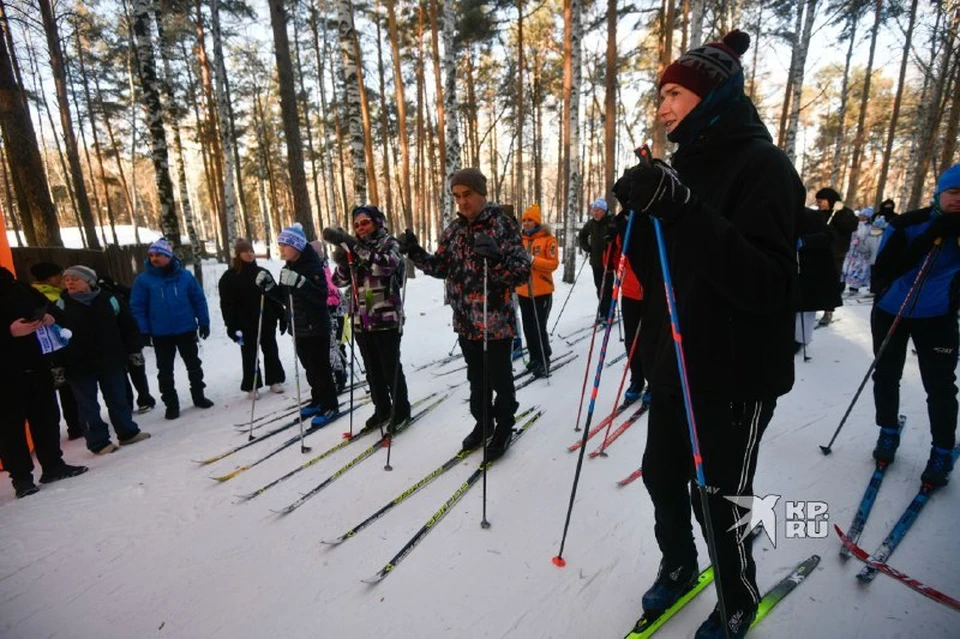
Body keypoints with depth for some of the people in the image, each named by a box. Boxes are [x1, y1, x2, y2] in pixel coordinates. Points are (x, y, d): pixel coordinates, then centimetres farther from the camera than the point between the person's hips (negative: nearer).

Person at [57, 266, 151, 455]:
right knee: (88, 406, 7)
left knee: (118, 399, 13)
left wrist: (134, 349, 2)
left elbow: (129, 325, 5)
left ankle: (128, 432, 27)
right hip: (79, 366, -1)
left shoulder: (108, 300, -1)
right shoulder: (62, 304, -3)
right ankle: (98, 442, 18)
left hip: (111, 361, 1)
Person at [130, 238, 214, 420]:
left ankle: (198, 395, 27)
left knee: (194, 365, 11)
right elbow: (137, 307, -2)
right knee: (165, 370, 8)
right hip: (160, 334, 0)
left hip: (186, 330, 0)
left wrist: (204, 322, -1)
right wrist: (143, 331, -8)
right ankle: (171, 404, 20)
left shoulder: (185, 276, -2)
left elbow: (199, 299, 1)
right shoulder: (143, 279, -3)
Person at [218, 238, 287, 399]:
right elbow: (226, 304, -6)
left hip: (266, 321, 3)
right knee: (249, 355, 6)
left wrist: (282, 317, 4)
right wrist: (231, 326, -13)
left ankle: (275, 380, 23)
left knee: (271, 351, 10)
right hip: (245, 324, -3)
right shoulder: (229, 277, -3)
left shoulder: (262, 272, 7)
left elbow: (276, 296, 8)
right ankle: (251, 386, 16)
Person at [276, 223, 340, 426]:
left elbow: (322, 296, -26)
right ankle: (318, 400, 29)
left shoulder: (313, 266, -14)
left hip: (316, 327, -8)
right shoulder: (287, 268, 10)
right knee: (309, 367, 15)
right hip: (298, 327, 8)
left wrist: (299, 281, -37)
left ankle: (330, 406, 9)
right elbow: (284, 297, 15)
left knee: (320, 368, -2)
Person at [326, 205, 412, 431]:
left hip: (386, 319, -5)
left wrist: (351, 244, -32)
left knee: (391, 368, 1)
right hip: (361, 321, 5)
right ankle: (382, 409, 28)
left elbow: (385, 264, -27)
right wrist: (342, 262, -15)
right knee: (372, 369, 13)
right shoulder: (355, 249, 12)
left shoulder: (390, 244, -3)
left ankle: (401, 410, 18)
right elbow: (340, 281, 6)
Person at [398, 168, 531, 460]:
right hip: (465, 321, 6)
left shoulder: (503, 225, -12)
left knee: (500, 378, 9)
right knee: (476, 377, 20)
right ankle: (482, 422, 40)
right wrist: (415, 253, 0)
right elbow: (441, 267, 14)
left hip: (496, 320, -6)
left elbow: (522, 272, -18)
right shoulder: (453, 230, 7)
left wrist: (495, 258, -35)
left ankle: (503, 427, 31)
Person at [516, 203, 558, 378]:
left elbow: (554, 263, -11)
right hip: (523, 291, 5)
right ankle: (535, 358, 25)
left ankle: (544, 361, 11)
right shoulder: (520, 239, 9)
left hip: (542, 291, -5)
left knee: (539, 327, -4)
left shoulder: (548, 239, -5)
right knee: (528, 328, 11)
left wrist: (533, 260, -22)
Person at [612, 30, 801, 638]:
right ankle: (678, 566, 44)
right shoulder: (683, 167, 10)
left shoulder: (762, 165, -12)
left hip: (735, 375, -6)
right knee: (662, 476, 17)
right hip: (673, 365, 7)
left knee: (718, 501, 9)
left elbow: (770, 285, -24)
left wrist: (686, 210, -33)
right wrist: (637, 221, -8)